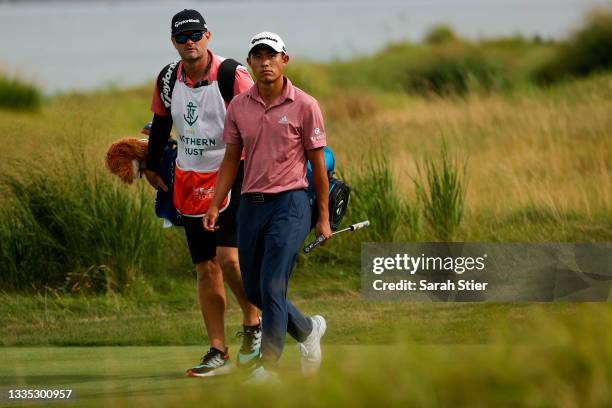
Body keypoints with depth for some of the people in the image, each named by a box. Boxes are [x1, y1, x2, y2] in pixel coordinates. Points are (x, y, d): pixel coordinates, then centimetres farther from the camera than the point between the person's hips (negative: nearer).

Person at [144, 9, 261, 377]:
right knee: (206, 269, 4)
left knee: (228, 257, -19)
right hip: (190, 181, 5)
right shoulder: (168, 80, 4)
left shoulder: (232, 76, -13)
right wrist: (152, 167, 27)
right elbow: (161, 123, 20)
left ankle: (253, 323, 5)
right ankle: (218, 353, 8)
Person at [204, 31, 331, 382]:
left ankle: (268, 366, -4)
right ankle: (308, 329, 35)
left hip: (290, 203, -5)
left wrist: (324, 218, 1)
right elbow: (231, 159, 13)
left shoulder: (305, 106, -5)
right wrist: (216, 206, 5)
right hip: (251, 204, 5)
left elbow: (318, 163, 0)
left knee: (272, 287, -12)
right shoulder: (239, 107, 6)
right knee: (254, 291, 10)